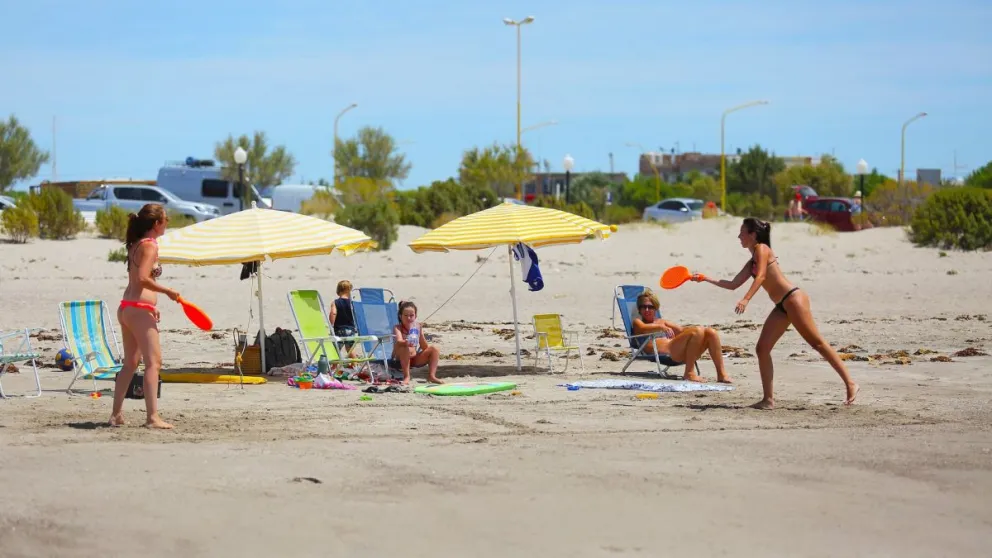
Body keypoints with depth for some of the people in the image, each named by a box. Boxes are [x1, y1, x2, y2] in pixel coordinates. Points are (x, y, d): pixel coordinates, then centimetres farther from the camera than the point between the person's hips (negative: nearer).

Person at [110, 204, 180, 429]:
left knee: (130, 363, 15)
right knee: (153, 361, -9)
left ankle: (117, 414, 17)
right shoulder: (150, 245, -11)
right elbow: (142, 278, -22)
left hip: (126, 309, 10)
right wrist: (167, 291, -15)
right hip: (139, 311, -10)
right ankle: (152, 417, -14)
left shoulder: (136, 245, 16)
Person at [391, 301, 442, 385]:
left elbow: (425, 346, 16)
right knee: (405, 348, -37)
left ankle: (431, 376, -18)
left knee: (434, 349, -10)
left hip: (415, 359, 5)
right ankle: (406, 377, -32)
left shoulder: (417, 327, 6)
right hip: (400, 360, -5)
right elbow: (399, 341, -33)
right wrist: (405, 343, -54)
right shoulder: (398, 328, -10)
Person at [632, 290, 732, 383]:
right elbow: (643, 329, -7)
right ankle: (689, 373, -27)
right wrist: (661, 327, -26)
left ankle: (721, 374, -16)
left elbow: (682, 330, 28)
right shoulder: (638, 322, 17)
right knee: (697, 331, -27)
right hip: (667, 351, -7)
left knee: (711, 332, -12)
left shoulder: (661, 321, 37)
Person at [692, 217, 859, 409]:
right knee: (762, 349, 1)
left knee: (817, 343, -8)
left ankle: (850, 384, -6)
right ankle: (768, 399, 2)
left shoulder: (762, 249, -5)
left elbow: (761, 276, -20)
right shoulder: (752, 262, 20)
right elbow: (733, 284, 24)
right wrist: (706, 279, 21)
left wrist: (746, 299, -32)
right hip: (781, 307, 9)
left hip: (793, 299, -9)